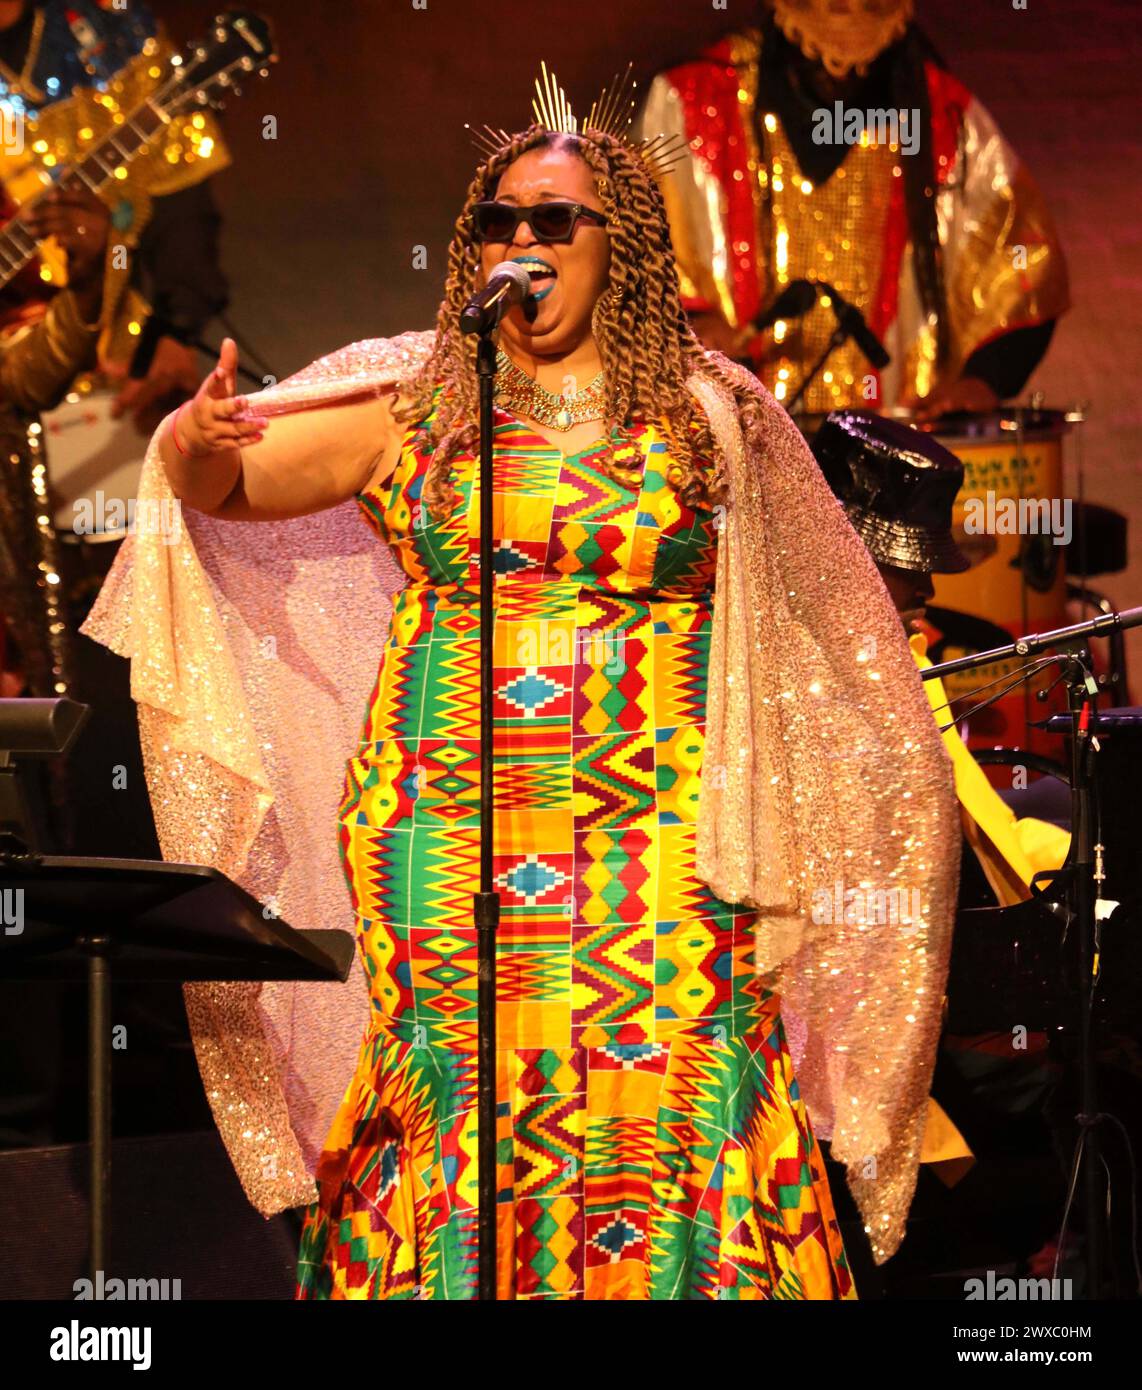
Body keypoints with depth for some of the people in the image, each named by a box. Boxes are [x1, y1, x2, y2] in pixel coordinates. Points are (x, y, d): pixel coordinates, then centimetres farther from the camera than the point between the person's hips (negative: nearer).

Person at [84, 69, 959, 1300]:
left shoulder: (704, 413, 7)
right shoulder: (414, 405, 9)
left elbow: (780, 638, 13)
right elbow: (231, 485, 5)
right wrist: (195, 442, -19)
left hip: (653, 834, -1)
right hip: (447, 823, 1)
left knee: (660, 1095, -7)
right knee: (457, 1101, -2)